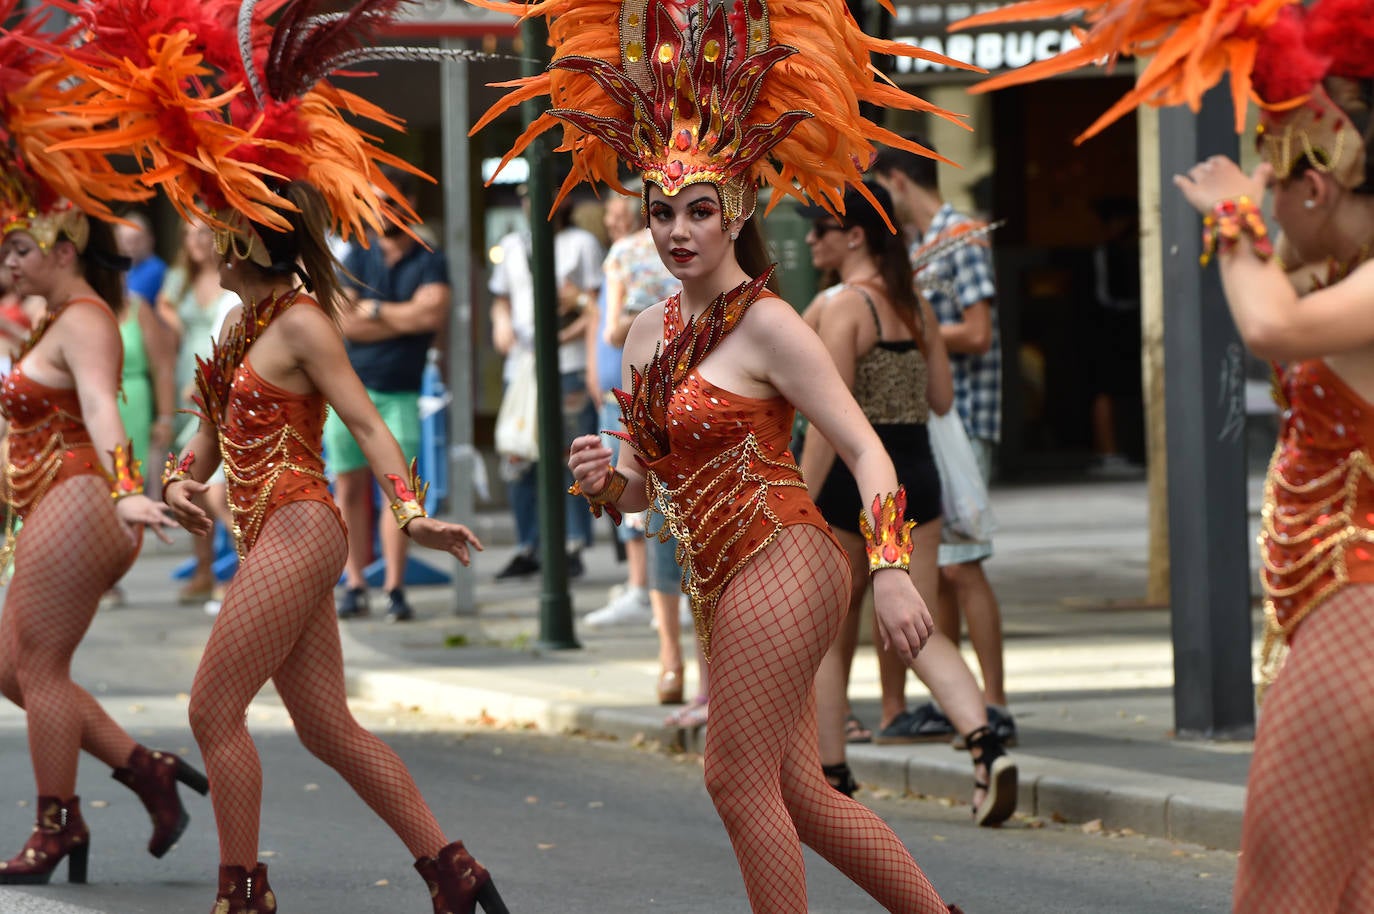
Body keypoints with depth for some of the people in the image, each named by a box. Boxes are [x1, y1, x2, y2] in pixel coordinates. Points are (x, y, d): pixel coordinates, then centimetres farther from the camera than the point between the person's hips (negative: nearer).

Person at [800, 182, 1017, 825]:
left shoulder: (840, 305, -12)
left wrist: (800, 501, -18)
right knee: (919, 631, 4)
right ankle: (984, 744, -17)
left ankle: (831, 774, 15)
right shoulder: (915, 306, 9)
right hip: (916, 471, 6)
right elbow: (942, 399, 11)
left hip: (850, 474, -6)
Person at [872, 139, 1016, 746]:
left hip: (959, 421, -9)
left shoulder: (960, 239, -11)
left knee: (961, 566, -11)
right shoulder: (919, 245, 17)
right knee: (930, 567, 10)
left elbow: (977, 333, -18)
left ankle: (994, 707, -10)